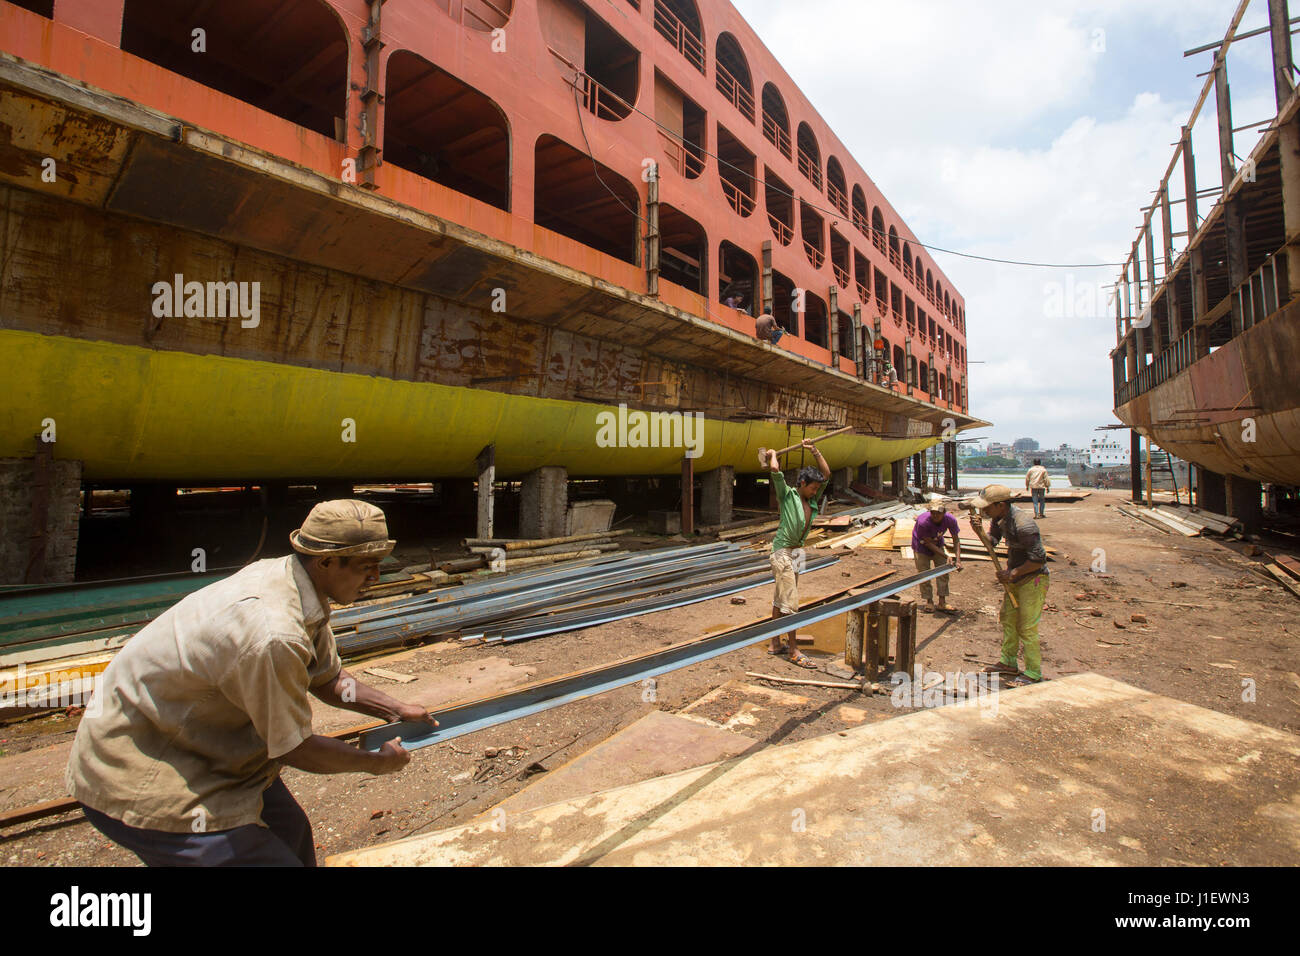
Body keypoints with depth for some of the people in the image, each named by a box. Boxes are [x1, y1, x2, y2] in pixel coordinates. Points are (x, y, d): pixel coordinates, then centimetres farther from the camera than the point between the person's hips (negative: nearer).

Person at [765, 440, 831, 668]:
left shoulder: (812, 499, 9)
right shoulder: (787, 495, -10)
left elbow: (827, 473, 13)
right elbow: (775, 471, -21)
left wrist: (814, 450, 11)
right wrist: (773, 455, -3)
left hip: (796, 552, 8)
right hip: (783, 552, -8)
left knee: (780, 601, 14)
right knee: (790, 602, -6)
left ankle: (775, 645, 21)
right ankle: (794, 651, -1)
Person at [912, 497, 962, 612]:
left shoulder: (950, 520, -27)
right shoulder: (923, 522, -38)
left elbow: (956, 540, -15)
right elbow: (928, 543, -26)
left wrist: (958, 560, -25)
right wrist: (946, 557, -28)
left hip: (938, 545, 4)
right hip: (921, 546, -4)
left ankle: (942, 602, 9)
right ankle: (929, 601, 13)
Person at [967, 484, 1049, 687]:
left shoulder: (1023, 525, -30)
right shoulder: (999, 517, -3)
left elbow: (1039, 559, -26)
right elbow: (992, 541, 7)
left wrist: (1012, 573, -19)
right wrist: (979, 530, -13)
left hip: (1033, 579, -9)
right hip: (1015, 578, 9)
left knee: (1027, 627, -2)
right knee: (1007, 619, 17)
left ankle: (1033, 673, 13)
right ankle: (1009, 663, 32)